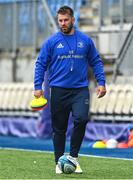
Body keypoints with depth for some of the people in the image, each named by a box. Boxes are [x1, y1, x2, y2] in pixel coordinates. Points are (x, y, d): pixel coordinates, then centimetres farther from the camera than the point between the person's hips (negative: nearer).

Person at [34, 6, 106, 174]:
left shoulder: (85, 40, 5)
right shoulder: (51, 41, 1)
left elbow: (96, 62, 12)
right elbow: (40, 64, 3)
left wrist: (101, 82, 3)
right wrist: (38, 87, -5)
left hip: (80, 89, 0)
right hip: (59, 90, 0)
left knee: (81, 119, -20)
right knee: (59, 128, 4)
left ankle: (73, 156, -4)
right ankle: (59, 163, 16)